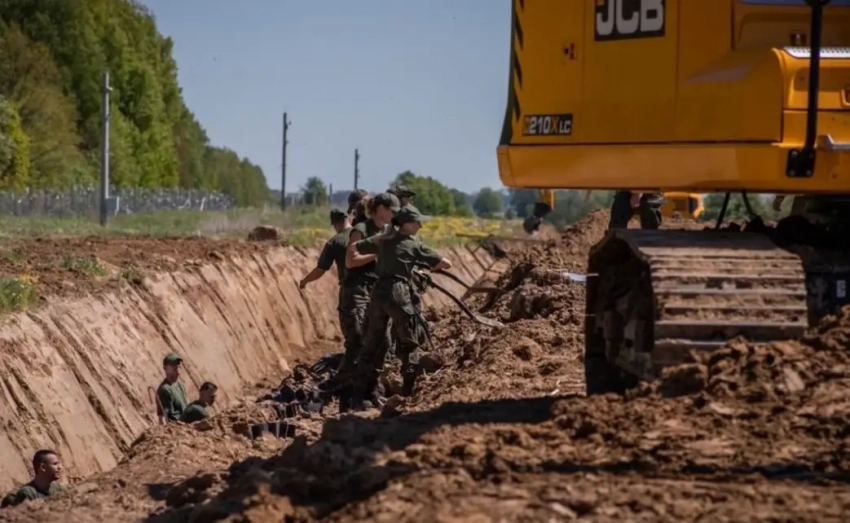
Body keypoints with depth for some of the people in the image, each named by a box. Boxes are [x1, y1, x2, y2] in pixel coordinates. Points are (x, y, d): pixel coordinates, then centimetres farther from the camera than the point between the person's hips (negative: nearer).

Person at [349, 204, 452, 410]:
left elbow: (354, 247, 22)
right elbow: (446, 264, 5)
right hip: (399, 293, -5)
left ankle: (360, 394, 5)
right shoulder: (415, 244, 4)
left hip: (378, 292, 5)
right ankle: (410, 391, 6)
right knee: (409, 343, 9)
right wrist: (434, 265, 26)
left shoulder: (384, 239, 15)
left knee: (372, 344, 9)